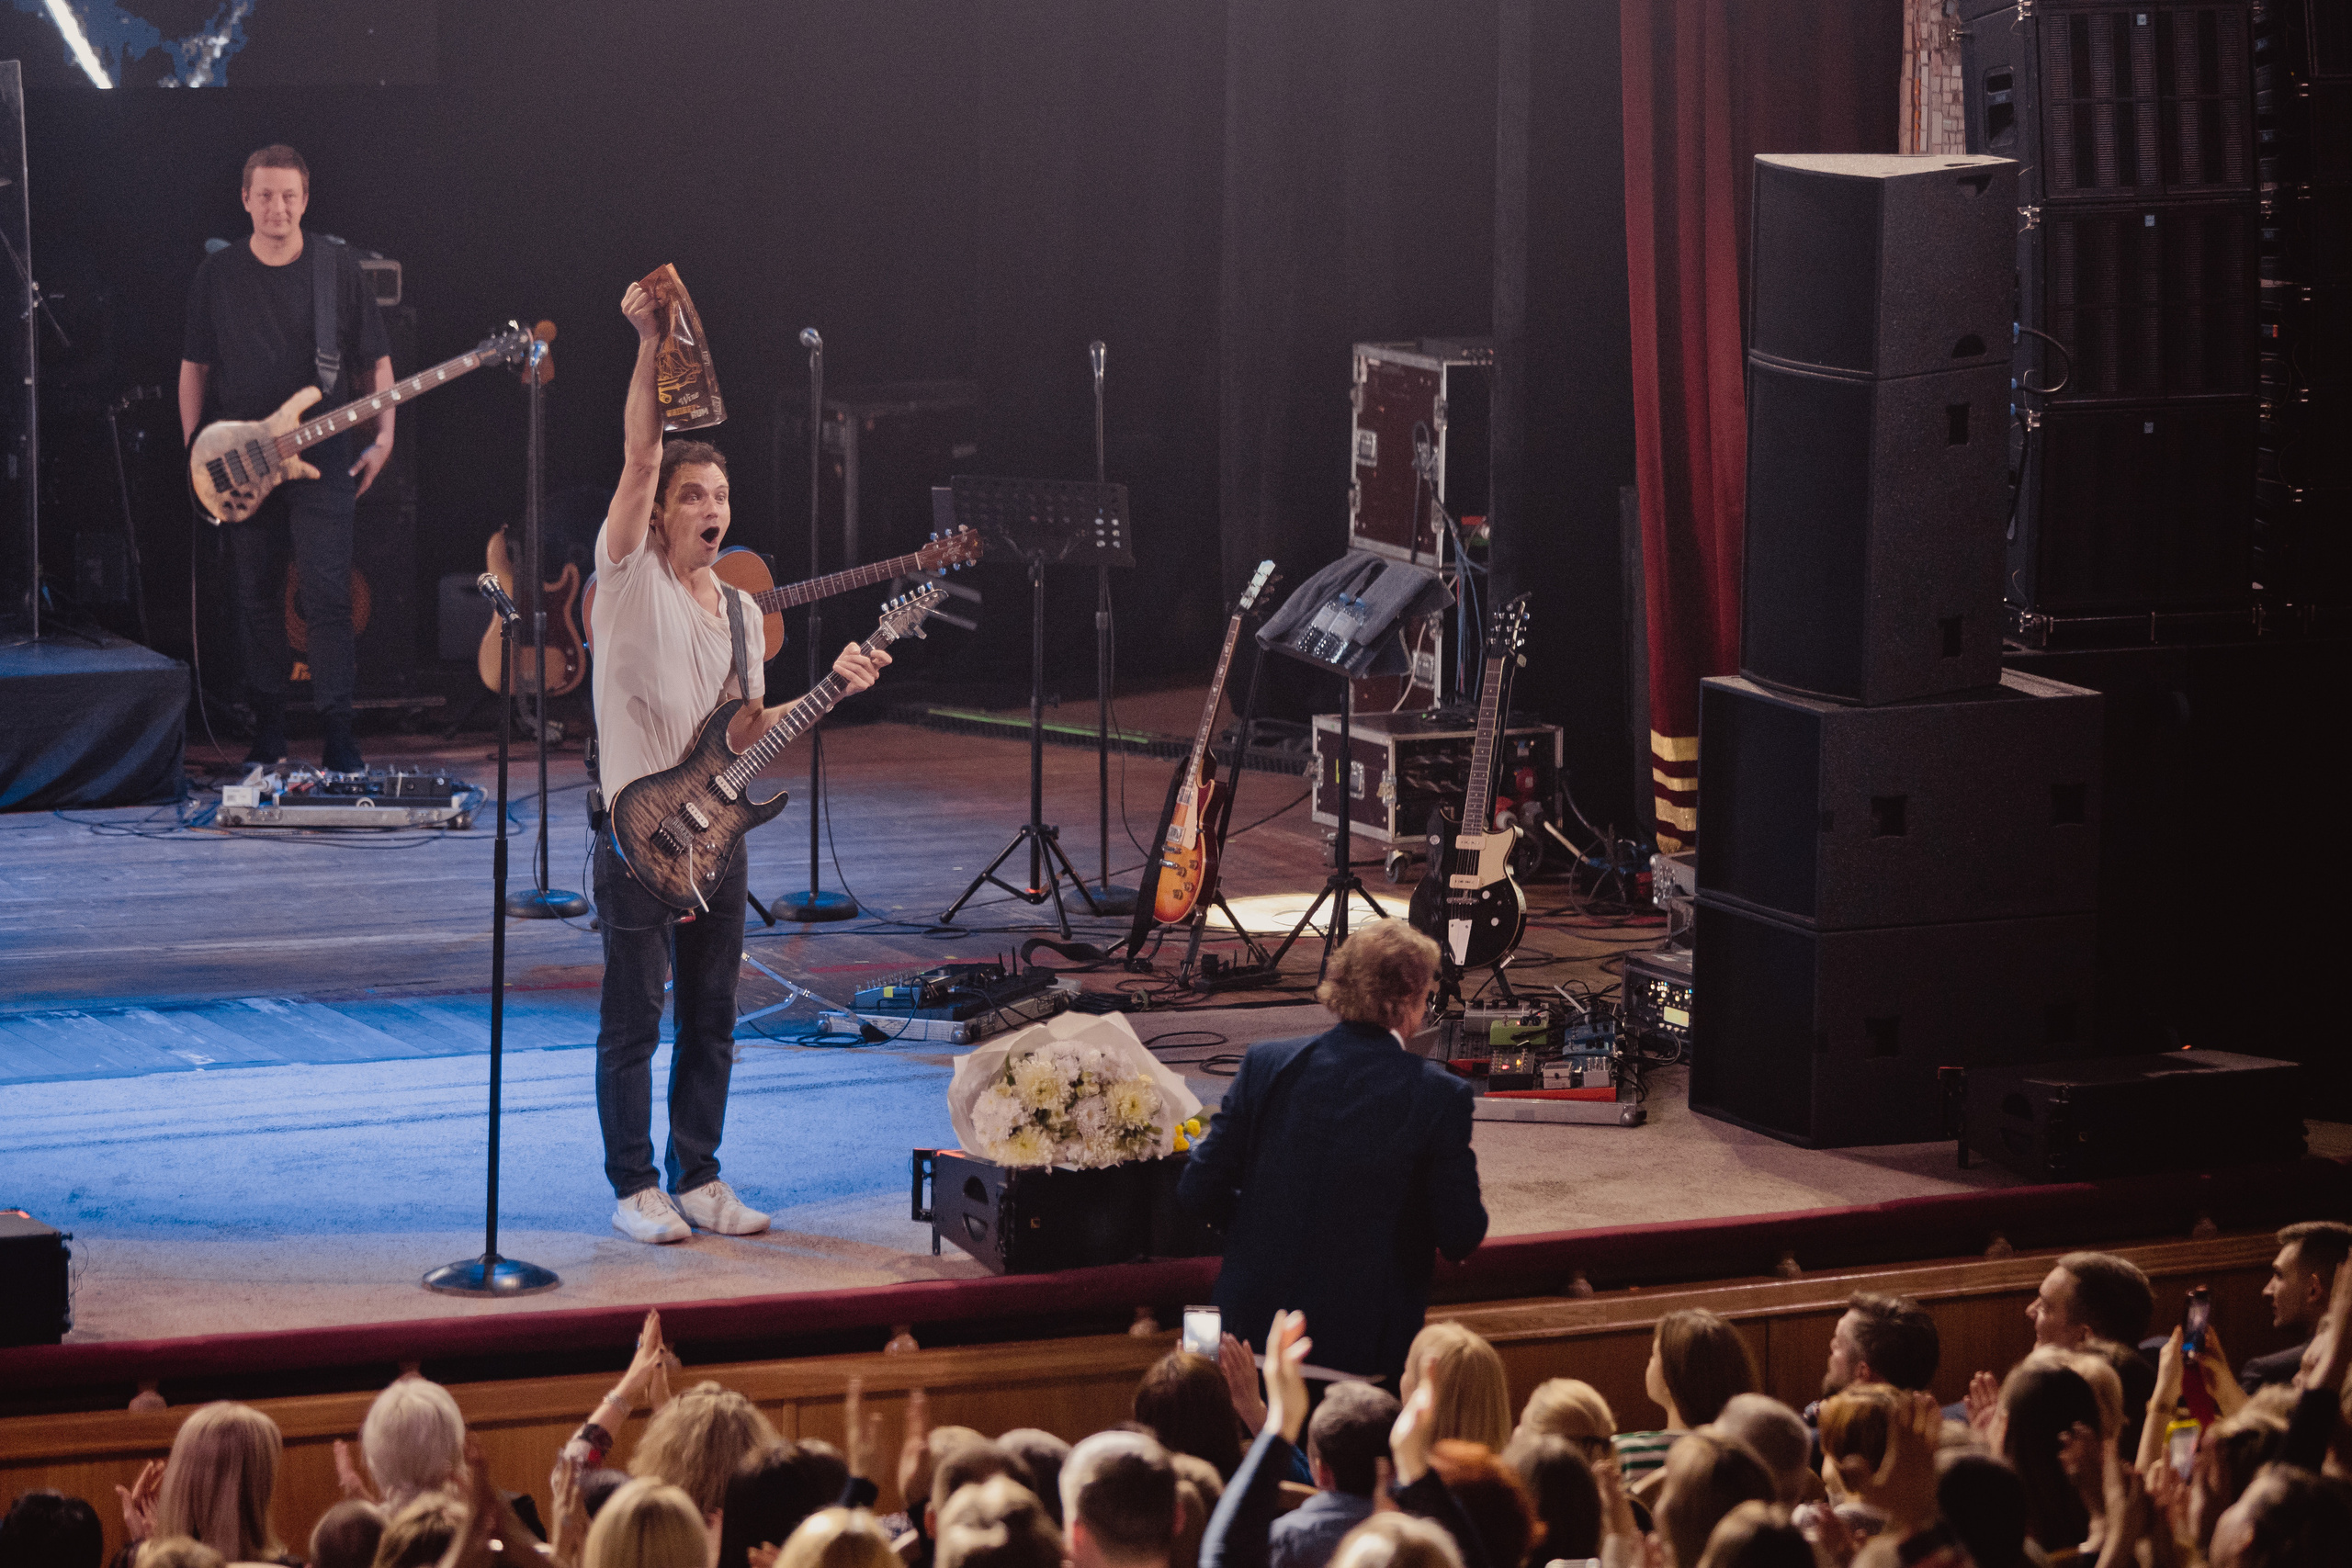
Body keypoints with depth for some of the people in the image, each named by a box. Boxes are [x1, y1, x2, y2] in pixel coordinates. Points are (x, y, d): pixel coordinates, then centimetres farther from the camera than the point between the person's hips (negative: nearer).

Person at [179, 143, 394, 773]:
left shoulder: (338, 267, 2)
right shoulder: (217, 274, 6)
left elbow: (374, 361, 7)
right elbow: (195, 368, 11)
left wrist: (382, 439, -1)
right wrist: (194, 451, 4)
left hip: (321, 460, -2)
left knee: (326, 593, -10)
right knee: (255, 598, 7)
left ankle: (338, 736, -8)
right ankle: (268, 734, 17)